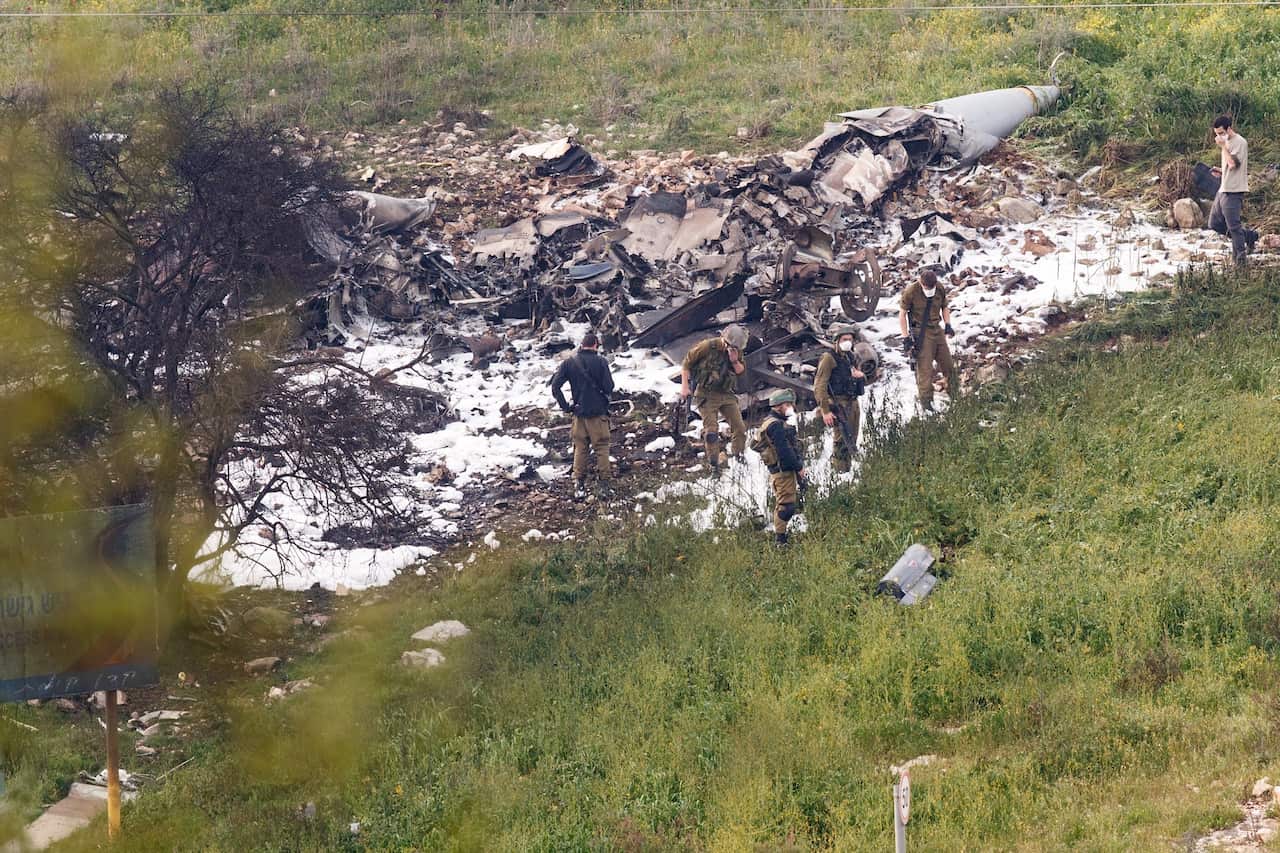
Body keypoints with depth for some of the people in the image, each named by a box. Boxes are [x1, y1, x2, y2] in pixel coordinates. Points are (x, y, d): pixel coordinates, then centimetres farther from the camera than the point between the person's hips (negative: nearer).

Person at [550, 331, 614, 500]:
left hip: (579, 412, 3)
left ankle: (579, 486, 12)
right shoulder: (600, 362, -11)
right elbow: (609, 388, -11)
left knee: (580, 449, 13)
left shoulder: (569, 362, -2)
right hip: (599, 412, -3)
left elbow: (555, 386, -5)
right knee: (601, 448, 8)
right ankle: (603, 485, 9)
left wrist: (565, 406, 1)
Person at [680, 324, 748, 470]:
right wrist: (684, 386, -10)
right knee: (711, 429, -10)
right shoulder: (708, 347, -16)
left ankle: (739, 457, 18)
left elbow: (741, 371, 5)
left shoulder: (737, 351, 0)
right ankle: (714, 461, 5)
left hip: (726, 394, 5)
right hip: (706, 395, -5)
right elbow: (687, 363, -7)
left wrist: (735, 361, -17)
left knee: (740, 428, 2)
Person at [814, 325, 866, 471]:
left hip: (853, 403, 8)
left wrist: (861, 375, -1)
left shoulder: (851, 357, 13)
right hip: (839, 405, -8)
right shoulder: (829, 358, -10)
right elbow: (819, 386, -15)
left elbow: (864, 381, 25)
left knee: (852, 442, 12)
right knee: (842, 441, -10)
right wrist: (825, 411, -21)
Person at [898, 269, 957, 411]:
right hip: (921, 333, -5)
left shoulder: (940, 289, -2)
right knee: (925, 368, -7)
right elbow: (902, 314, -9)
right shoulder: (911, 292, -15)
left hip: (937, 329, 5)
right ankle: (926, 402, 0)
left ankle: (955, 394, 26)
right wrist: (906, 337, -11)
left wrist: (948, 325, 2)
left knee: (947, 363, 10)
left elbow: (945, 307, 16)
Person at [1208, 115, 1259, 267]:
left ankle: (1240, 258, 5)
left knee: (1234, 227, -5)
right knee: (1215, 224, 11)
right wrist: (1221, 171, 10)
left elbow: (1233, 163, -24)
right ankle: (1249, 235, 21)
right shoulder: (1228, 143, 17)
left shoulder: (1239, 142, -13)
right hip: (1223, 190, 10)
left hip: (1233, 192, -10)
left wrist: (1223, 146, -19)